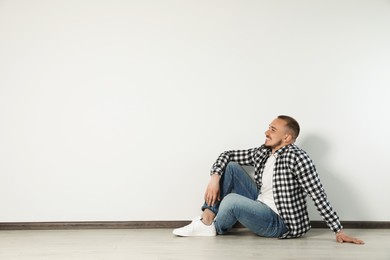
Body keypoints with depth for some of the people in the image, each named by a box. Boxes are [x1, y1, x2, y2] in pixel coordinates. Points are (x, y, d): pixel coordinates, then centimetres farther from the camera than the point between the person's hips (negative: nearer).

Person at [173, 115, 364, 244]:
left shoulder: (297, 158, -20)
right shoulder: (262, 152, 3)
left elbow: (318, 196, -21)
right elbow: (227, 155, 10)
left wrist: (339, 231, -22)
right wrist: (215, 177, -8)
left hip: (281, 223, -8)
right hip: (260, 208, 8)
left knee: (231, 200, -28)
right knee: (231, 167, 0)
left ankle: (217, 228, 9)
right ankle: (206, 222, -4)